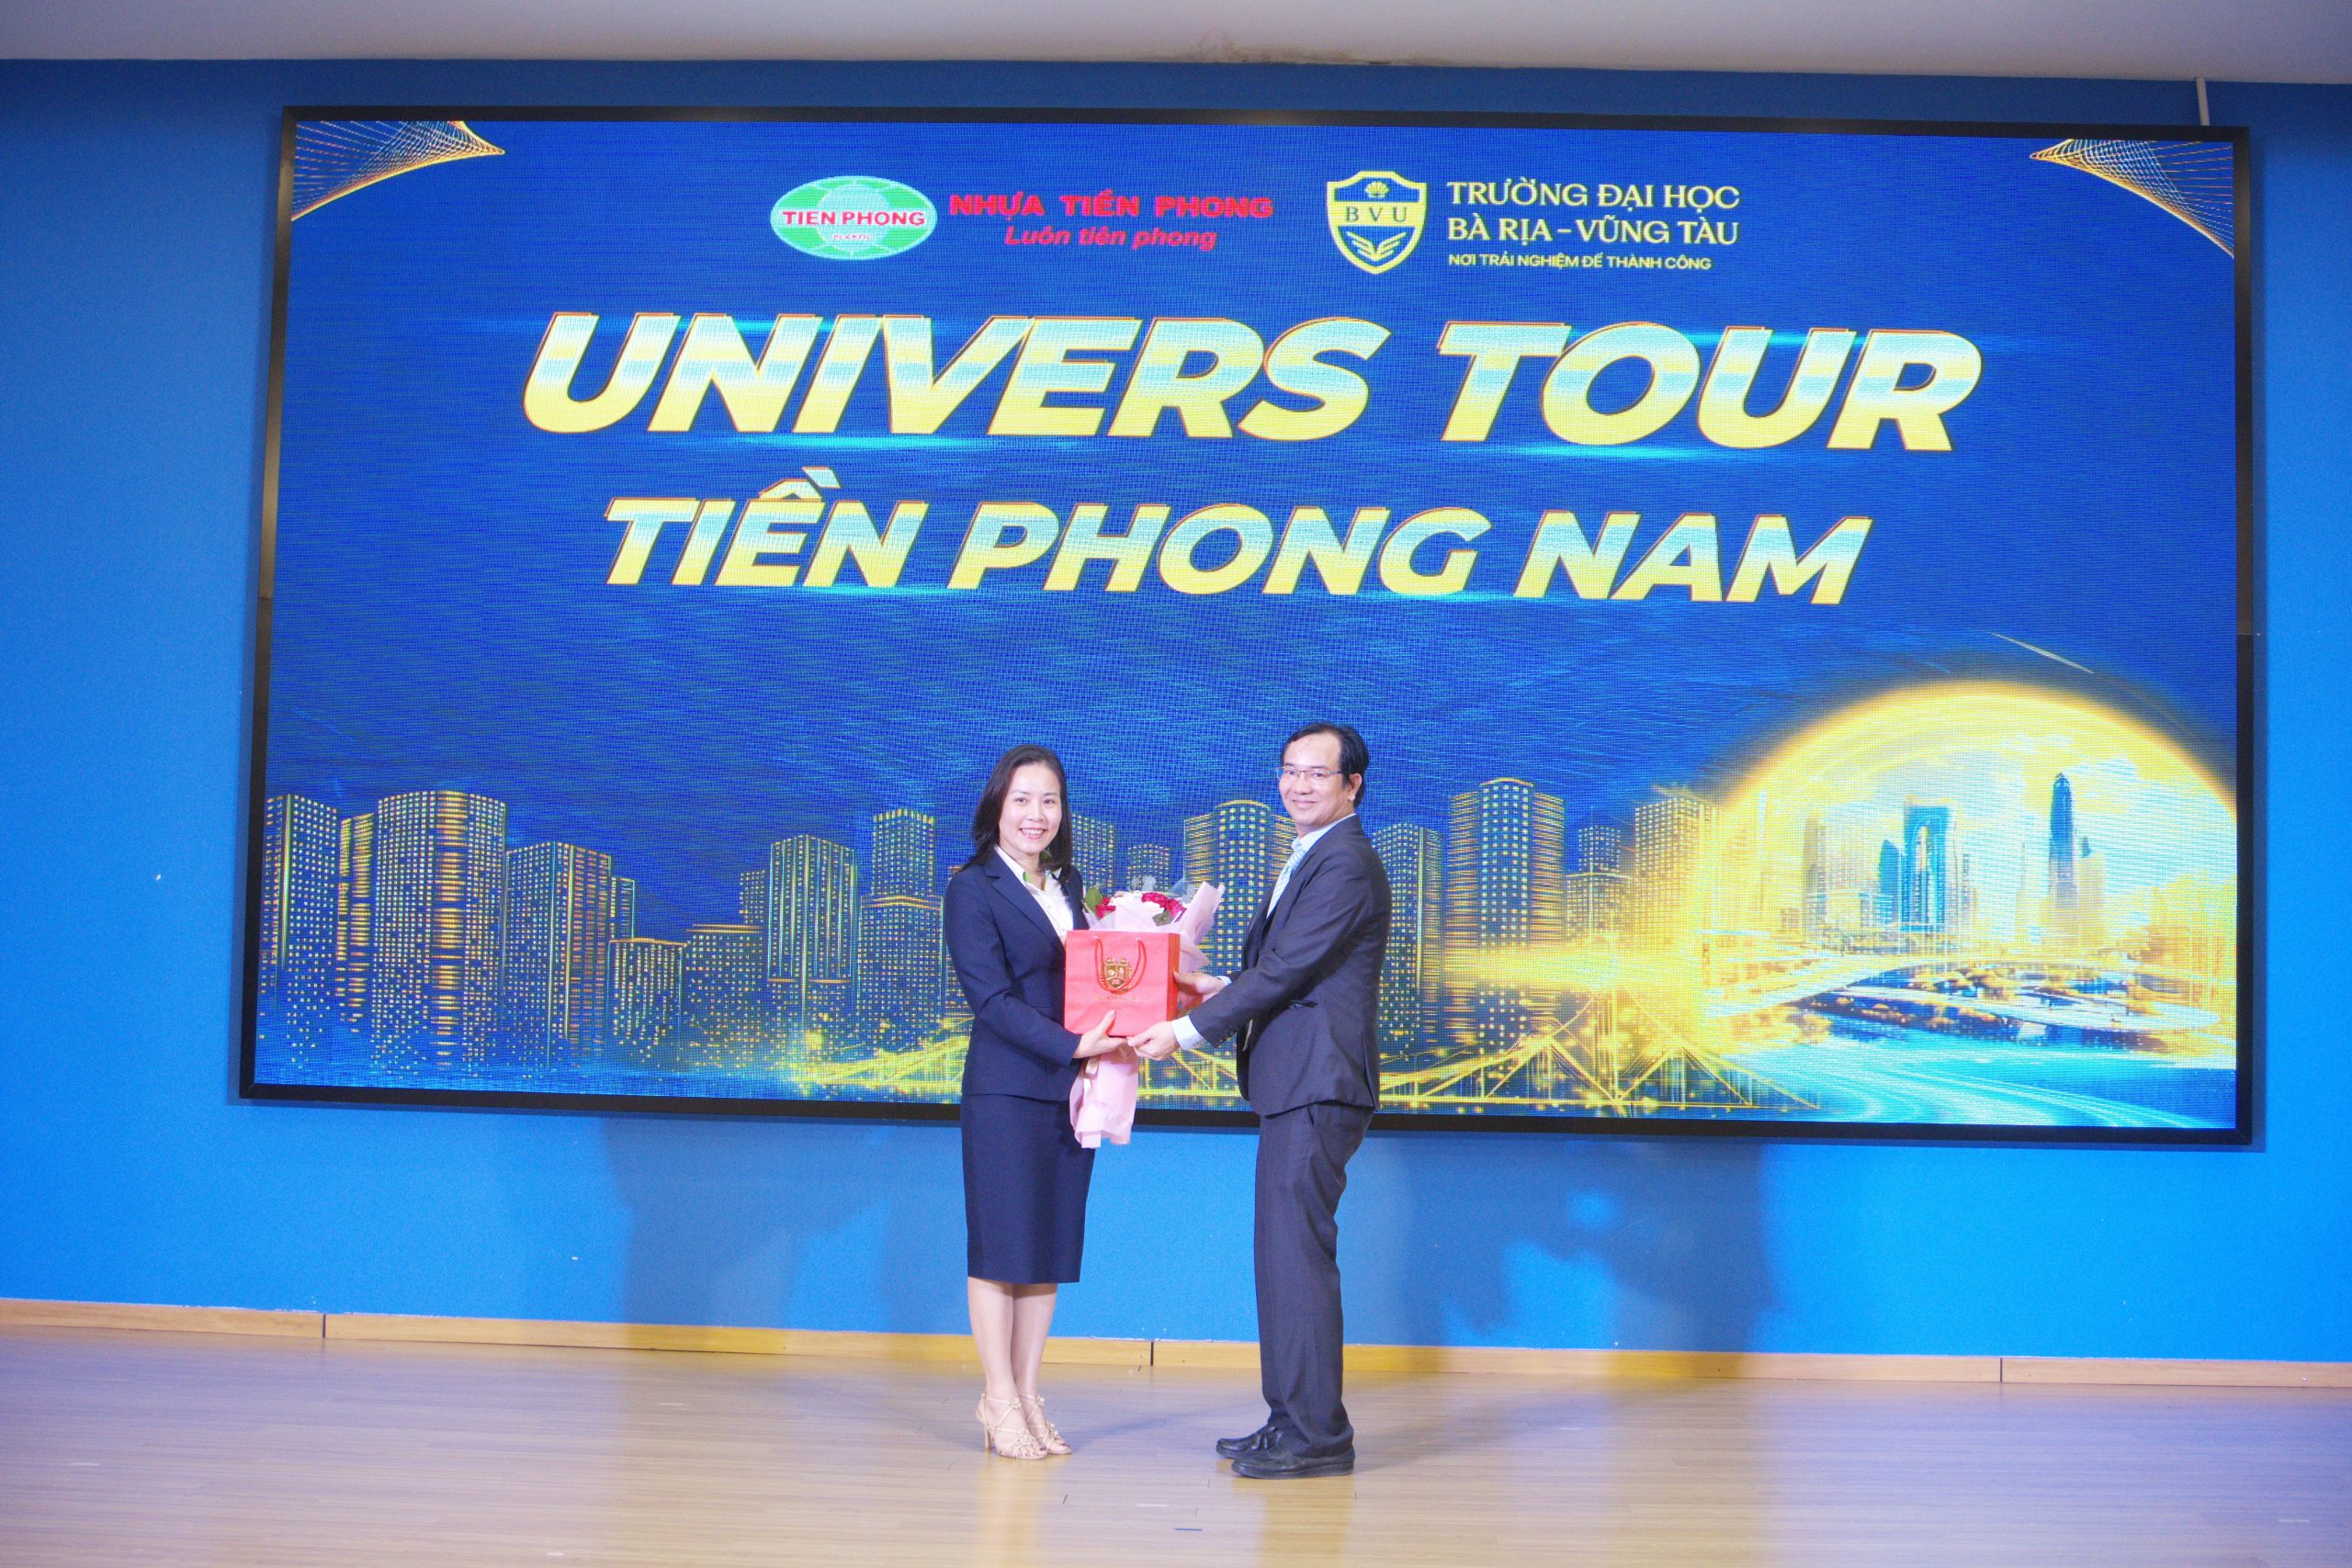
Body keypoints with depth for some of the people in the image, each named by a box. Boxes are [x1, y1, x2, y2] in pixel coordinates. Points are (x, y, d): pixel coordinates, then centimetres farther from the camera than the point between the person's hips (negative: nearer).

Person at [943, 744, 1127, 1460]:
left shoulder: (1067, 886, 15)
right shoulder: (973, 888, -5)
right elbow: (992, 997, -13)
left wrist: (1105, 1042, -2)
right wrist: (1073, 1045, -22)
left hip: (1071, 1087, 6)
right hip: (1006, 1089, -6)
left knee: (1052, 1246, 9)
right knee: (1001, 1244, 1)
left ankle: (1026, 1395, 18)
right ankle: (999, 1400, 11)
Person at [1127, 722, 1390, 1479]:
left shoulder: (1346, 865, -13)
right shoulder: (1307, 859, 20)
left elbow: (1288, 968, -19)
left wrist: (1186, 1031, -16)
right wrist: (1222, 988, 6)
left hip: (1316, 1085, -11)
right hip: (1295, 1084, 11)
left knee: (1298, 1251, -7)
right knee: (1285, 1252, 14)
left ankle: (1316, 1433, 0)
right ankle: (1293, 1419, 23)